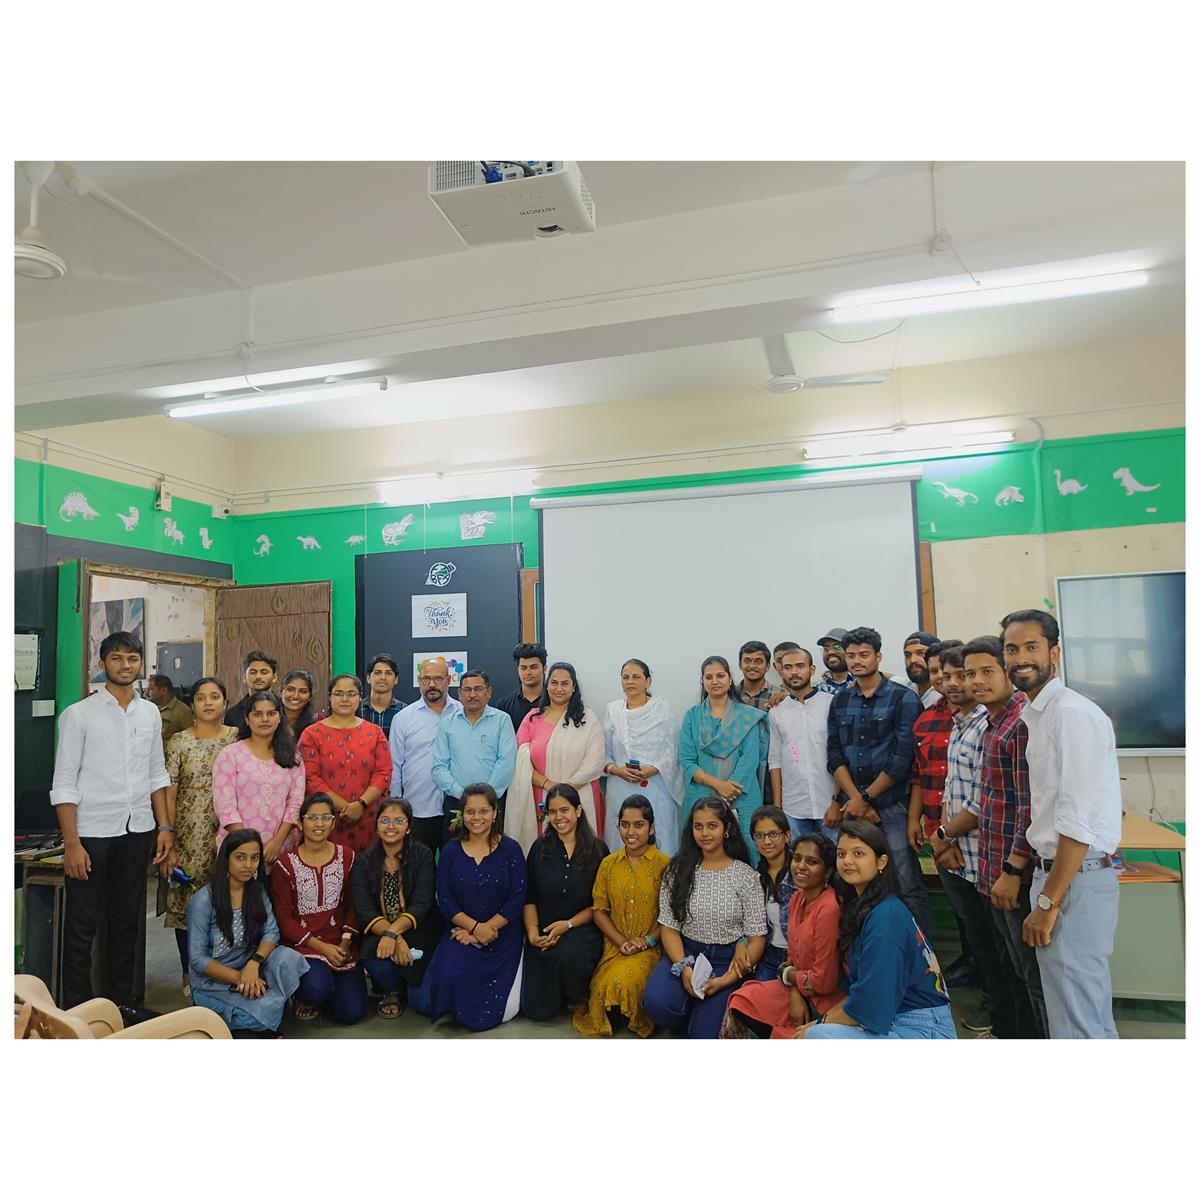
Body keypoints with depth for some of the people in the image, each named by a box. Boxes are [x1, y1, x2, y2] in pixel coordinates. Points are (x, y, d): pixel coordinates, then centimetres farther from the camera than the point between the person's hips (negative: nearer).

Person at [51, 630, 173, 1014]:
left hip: (138, 831, 4)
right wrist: (71, 843, -13)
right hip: (91, 832, -4)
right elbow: (64, 784, -8)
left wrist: (164, 827, 6)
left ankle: (121, 1003, 26)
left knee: (126, 923, 14)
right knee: (82, 927, 6)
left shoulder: (150, 713, 6)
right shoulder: (78, 714, -6)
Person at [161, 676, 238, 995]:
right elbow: (168, 795, -2)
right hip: (189, 837, -1)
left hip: (227, 835, 1)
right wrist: (169, 845, -6)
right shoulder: (179, 743, -1)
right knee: (186, 901, 5)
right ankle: (189, 973, 22)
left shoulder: (237, 739, 2)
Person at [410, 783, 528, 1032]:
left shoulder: (510, 850, -2)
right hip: (460, 933, 1)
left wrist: (485, 930, -15)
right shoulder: (450, 851, 3)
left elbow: (517, 900, -7)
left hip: (501, 936, -1)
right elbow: (445, 900, -2)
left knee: (487, 1016, -12)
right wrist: (475, 926, -17)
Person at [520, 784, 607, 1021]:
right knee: (537, 1010, -8)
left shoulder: (598, 850, -1)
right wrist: (532, 932, -11)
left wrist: (567, 924, -13)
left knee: (569, 955, -37)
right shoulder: (539, 848, 6)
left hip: (582, 928, -2)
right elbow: (529, 899, 6)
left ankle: (580, 1000, -3)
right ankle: (559, 991, 27)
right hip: (544, 933, 3)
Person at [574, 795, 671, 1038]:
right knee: (604, 985, -25)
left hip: (651, 948, -3)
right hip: (615, 947, 3)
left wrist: (649, 940, -14)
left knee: (625, 979, -30)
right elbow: (599, 910, 8)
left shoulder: (664, 864, -3)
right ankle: (603, 1024, 10)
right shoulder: (609, 864, 10)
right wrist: (622, 942, -5)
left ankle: (640, 1023, 2)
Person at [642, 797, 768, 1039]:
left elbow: (757, 938, -5)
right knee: (657, 1003, -26)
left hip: (727, 960, -1)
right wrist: (684, 968, -17)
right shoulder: (678, 870, 2)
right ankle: (686, 1023, 8)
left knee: (704, 1034, -19)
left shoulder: (746, 875, -4)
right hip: (684, 953, 2)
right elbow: (669, 928, 1)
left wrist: (724, 981, -16)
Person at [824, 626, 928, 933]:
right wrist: (856, 799, -7)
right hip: (852, 806, 4)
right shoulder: (839, 703, 11)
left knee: (907, 886, -3)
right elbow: (835, 757, 5)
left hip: (892, 805, -4)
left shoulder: (904, 698, -3)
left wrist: (866, 798, -9)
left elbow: (902, 758, -9)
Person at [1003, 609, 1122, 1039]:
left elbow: (1078, 820, -21)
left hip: (1076, 878, -10)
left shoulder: (1071, 713, -17)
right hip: (1055, 871, 10)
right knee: (1092, 1014, 21)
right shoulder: (1038, 713, 13)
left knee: (1076, 1020, -2)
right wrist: (1044, 889, 17)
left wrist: (1049, 901, -18)